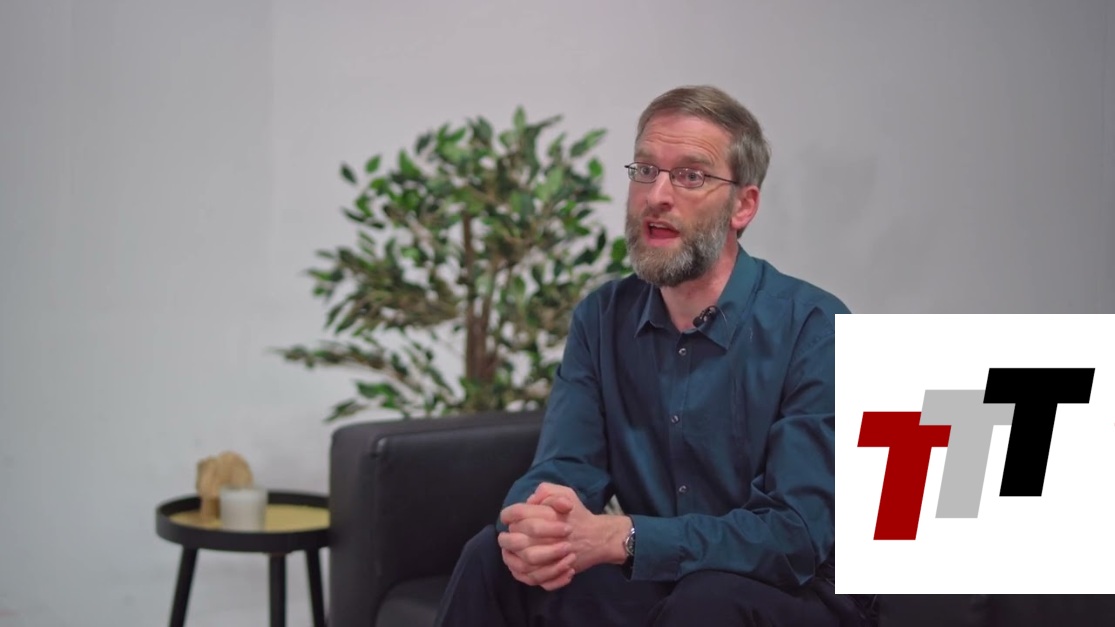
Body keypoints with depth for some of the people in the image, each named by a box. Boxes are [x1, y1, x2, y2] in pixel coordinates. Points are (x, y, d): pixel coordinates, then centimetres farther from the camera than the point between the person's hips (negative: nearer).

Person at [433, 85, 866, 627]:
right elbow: (563, 473, -4)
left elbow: (796, 535, -24)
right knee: (492, 560, -19)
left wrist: (617, 538, -34)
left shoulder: (816, 331, -16)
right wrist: (534, 527, -29)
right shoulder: (602, 318, 2)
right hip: (650, 582, 4)